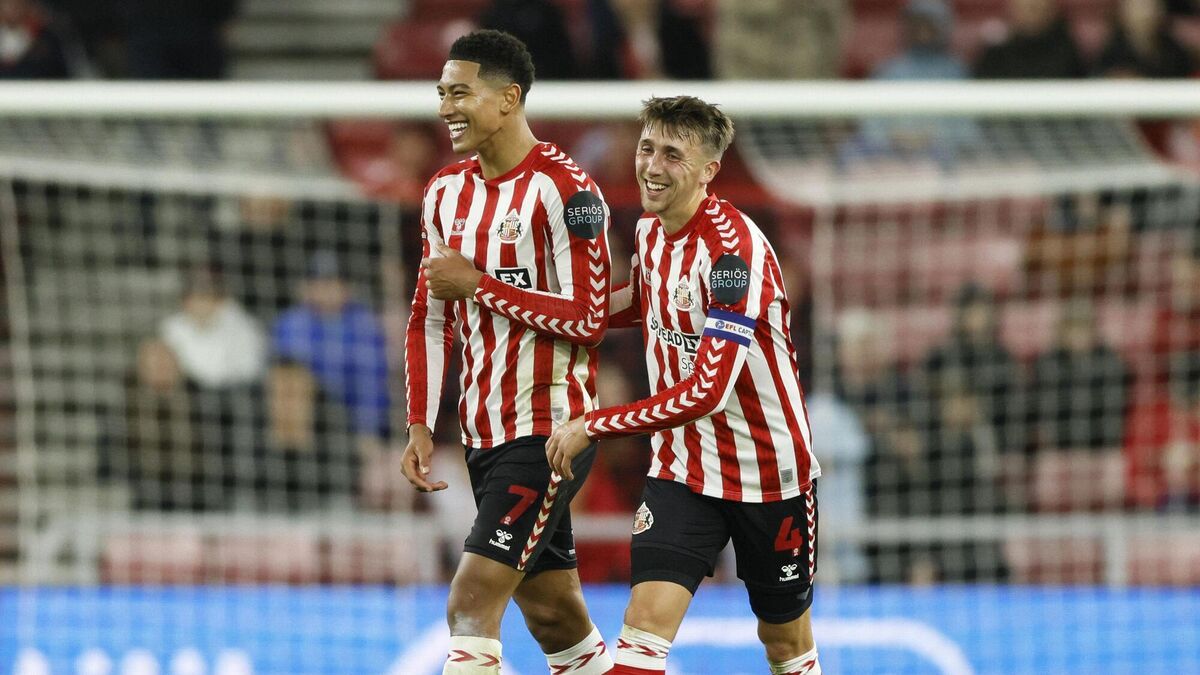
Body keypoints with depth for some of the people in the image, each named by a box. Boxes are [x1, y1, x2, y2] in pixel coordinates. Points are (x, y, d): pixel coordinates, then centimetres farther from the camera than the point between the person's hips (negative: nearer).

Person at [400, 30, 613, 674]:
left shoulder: (563, 190, -13)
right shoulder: (447, 191, 10)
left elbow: (589, 319, -18)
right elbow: (430, 318, 16)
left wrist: (480, 285, -17)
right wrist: (420, 426, 7)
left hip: (550, 432, -8)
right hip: (485, 433, 8)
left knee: (471, 603, -16)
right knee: (554, 620, 13)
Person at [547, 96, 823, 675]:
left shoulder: (734, 248, -24)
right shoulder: (650, 231, 0)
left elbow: (708, 390, -30)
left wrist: (594, 427, -26)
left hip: (768, 471, -5)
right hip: (682, 469, 5)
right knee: (645, 626, -15)